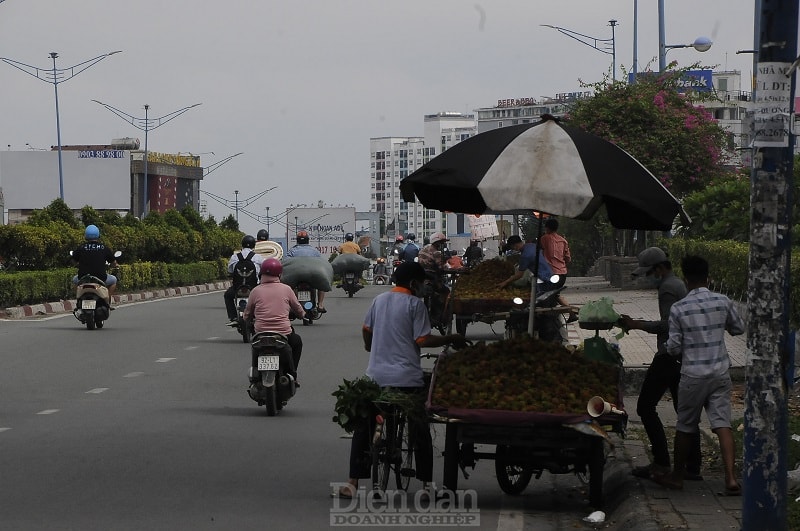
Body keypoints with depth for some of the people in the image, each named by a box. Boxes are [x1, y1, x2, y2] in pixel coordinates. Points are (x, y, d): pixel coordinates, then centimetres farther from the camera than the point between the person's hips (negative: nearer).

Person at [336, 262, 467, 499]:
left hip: (376, 375, 5)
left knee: (363, 429, 9)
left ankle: (352, 482, 4)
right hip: (407, 378, -5)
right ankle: (427, 484, 5)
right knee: (420, 431, 5)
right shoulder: (414, 304, -5)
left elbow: (366, 329, 24)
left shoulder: (380, 300, 12)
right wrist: (451, 339, 1)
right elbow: (422, 340, -11)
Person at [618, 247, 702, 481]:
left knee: (645, 406, -4)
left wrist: (637, 325, -19)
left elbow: (669, 324, -22)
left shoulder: (668, 288, -13)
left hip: (668, 356, -10)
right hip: (683, 356, 10)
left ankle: (661, 463, -8)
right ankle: (692, 467, 10)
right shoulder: (679, 285, 19)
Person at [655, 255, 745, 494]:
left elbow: (673, 346, -7)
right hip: (720, 373, 2)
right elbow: (739, 328, 13)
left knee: (685, 427, 12)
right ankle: (731, 478, -13)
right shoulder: (723, 302, -2)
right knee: (723, 424, -2)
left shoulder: (679, 308, -9)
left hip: (693, 375, -2)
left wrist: (672, 348, 16)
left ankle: (677, 476, 24)